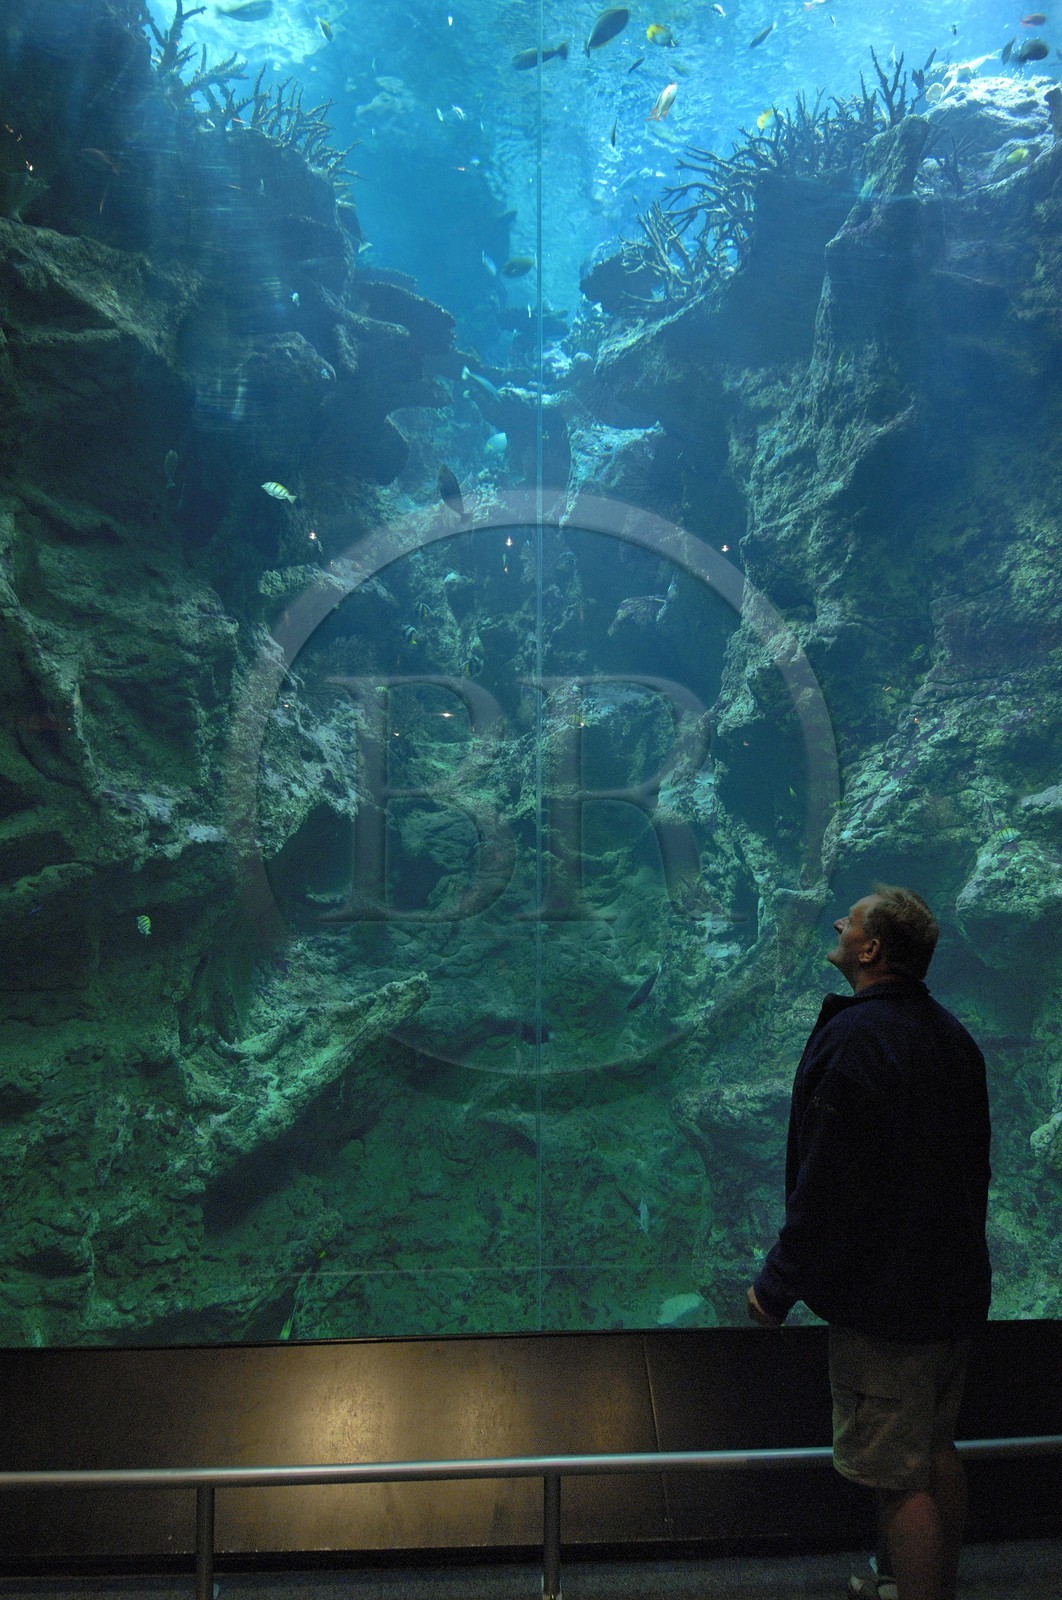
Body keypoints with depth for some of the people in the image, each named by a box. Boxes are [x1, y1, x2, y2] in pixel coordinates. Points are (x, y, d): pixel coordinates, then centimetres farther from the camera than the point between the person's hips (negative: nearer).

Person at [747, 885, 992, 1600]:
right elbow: (973, 1162, 14)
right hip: (957, 1285, 10)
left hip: (883, 1297, -9)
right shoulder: (952, 1032, 5)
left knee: (899, 1476, 3)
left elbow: (825, 1184, -23)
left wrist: (779, 1284, -12)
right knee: (938, 1451, 23)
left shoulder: (856, 1038, -24)